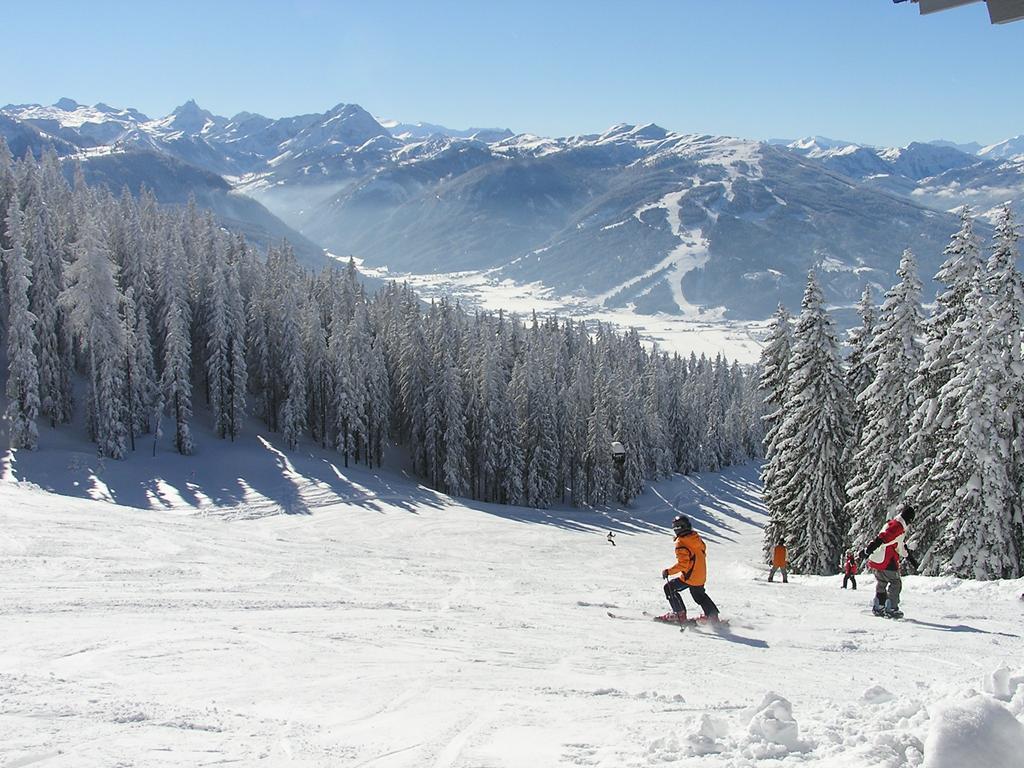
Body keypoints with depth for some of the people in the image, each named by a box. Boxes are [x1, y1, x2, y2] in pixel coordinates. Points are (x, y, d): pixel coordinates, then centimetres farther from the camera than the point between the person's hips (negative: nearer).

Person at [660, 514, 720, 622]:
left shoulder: (681, 544, -23)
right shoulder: (697, 537, 1)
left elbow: (682, 564, -27)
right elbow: (703, 553, 13)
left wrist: (668, 571, -21)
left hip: (690, 577, -8)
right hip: (701, 576, 8)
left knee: (669, 588, 7)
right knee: (699, 595, 28)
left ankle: (680, 614, 8)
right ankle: (713, 616, 31)